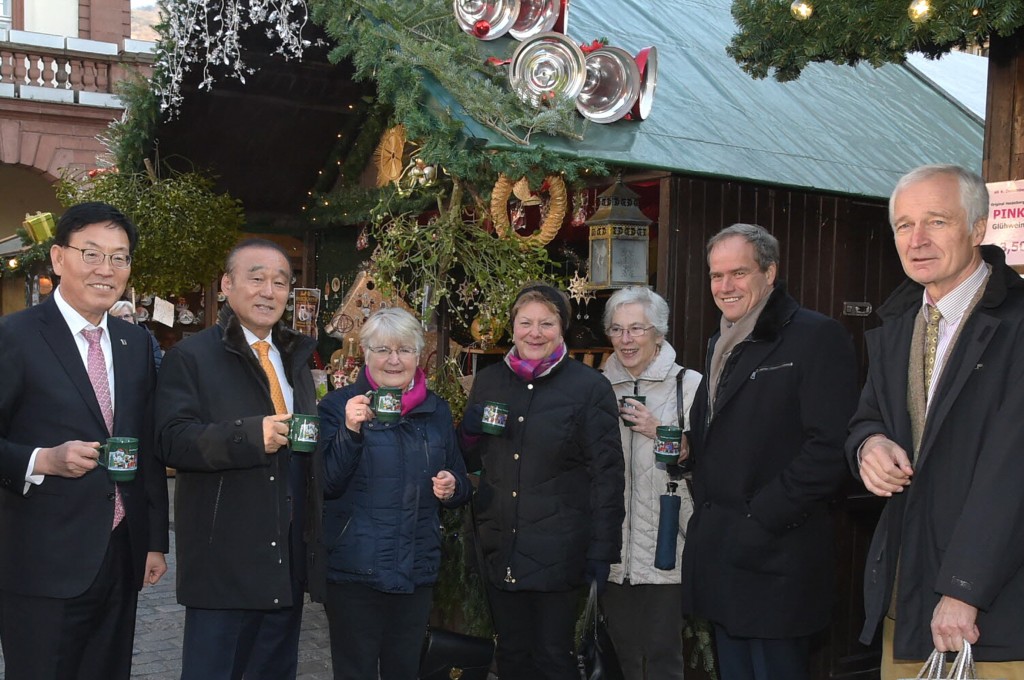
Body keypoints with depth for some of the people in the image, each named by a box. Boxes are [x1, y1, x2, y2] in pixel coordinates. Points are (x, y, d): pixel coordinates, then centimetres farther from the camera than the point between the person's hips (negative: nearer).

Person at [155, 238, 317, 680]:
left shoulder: (296, 358, 16)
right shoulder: (191, 357, -6)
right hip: (223, 558, -6)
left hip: (287, 558, 7)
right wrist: (252, 435, -29)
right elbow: (173, 442, -18)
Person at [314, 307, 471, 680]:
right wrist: (351, 431, -24)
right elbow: (326, 485, -11)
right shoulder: (339, 405, -5)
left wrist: (452, 487, -7)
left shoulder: (437, 411, 8)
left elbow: (462, 486, 15)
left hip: (417, 571, 4)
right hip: (355, 570, -4)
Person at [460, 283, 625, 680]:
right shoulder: (488, 382, 6)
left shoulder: (590, 387, -6)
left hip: (557, 553, -4)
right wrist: (469, 432, -6)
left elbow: (607, 475, -6)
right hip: (499, 548, 4)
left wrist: (602, 552, -8)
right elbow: (472, 461, 16)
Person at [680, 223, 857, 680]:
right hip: (719, 555, 8)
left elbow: (829, 447, -17)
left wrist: (761, 520, -18)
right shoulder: (720, 345, 17)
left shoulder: (817, 337, -9)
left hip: (772, 557, -8)